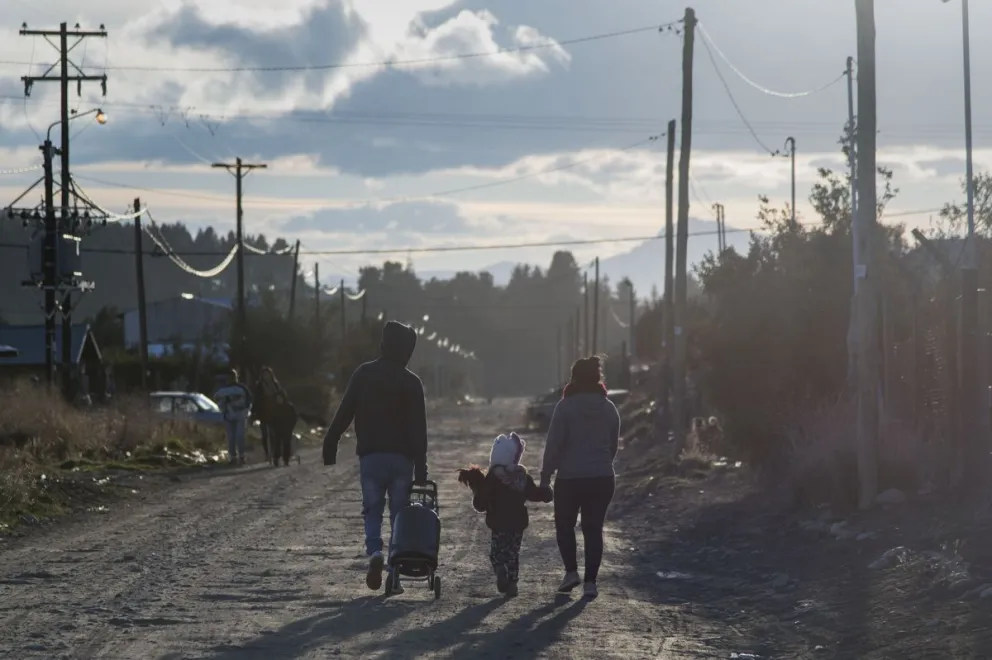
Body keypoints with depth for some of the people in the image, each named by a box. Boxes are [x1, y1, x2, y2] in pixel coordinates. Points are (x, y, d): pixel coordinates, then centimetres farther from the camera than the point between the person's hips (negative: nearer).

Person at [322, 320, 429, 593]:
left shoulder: (363, 374, 1)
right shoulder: (412, 382, -2)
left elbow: (344, 413, -2)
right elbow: (419, 429, -4)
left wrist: (330, 444, 3)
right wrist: (421, 469, -3)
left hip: (370, 456, 1)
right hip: (402, 458, -1)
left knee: (372, 510, 10)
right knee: (400, 513, 8)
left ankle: (375, 551, -18)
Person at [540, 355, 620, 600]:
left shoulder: (566, 406, -10)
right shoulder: (609, 408, 5)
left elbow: (554, 444, -12)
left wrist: (545, 475, -5)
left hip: (570, 478, -3)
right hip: (602, 478, 3)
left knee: (565, 525, 14)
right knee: (594, 529, 7)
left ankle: (571, 571, 1)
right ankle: (590, 581, 3)